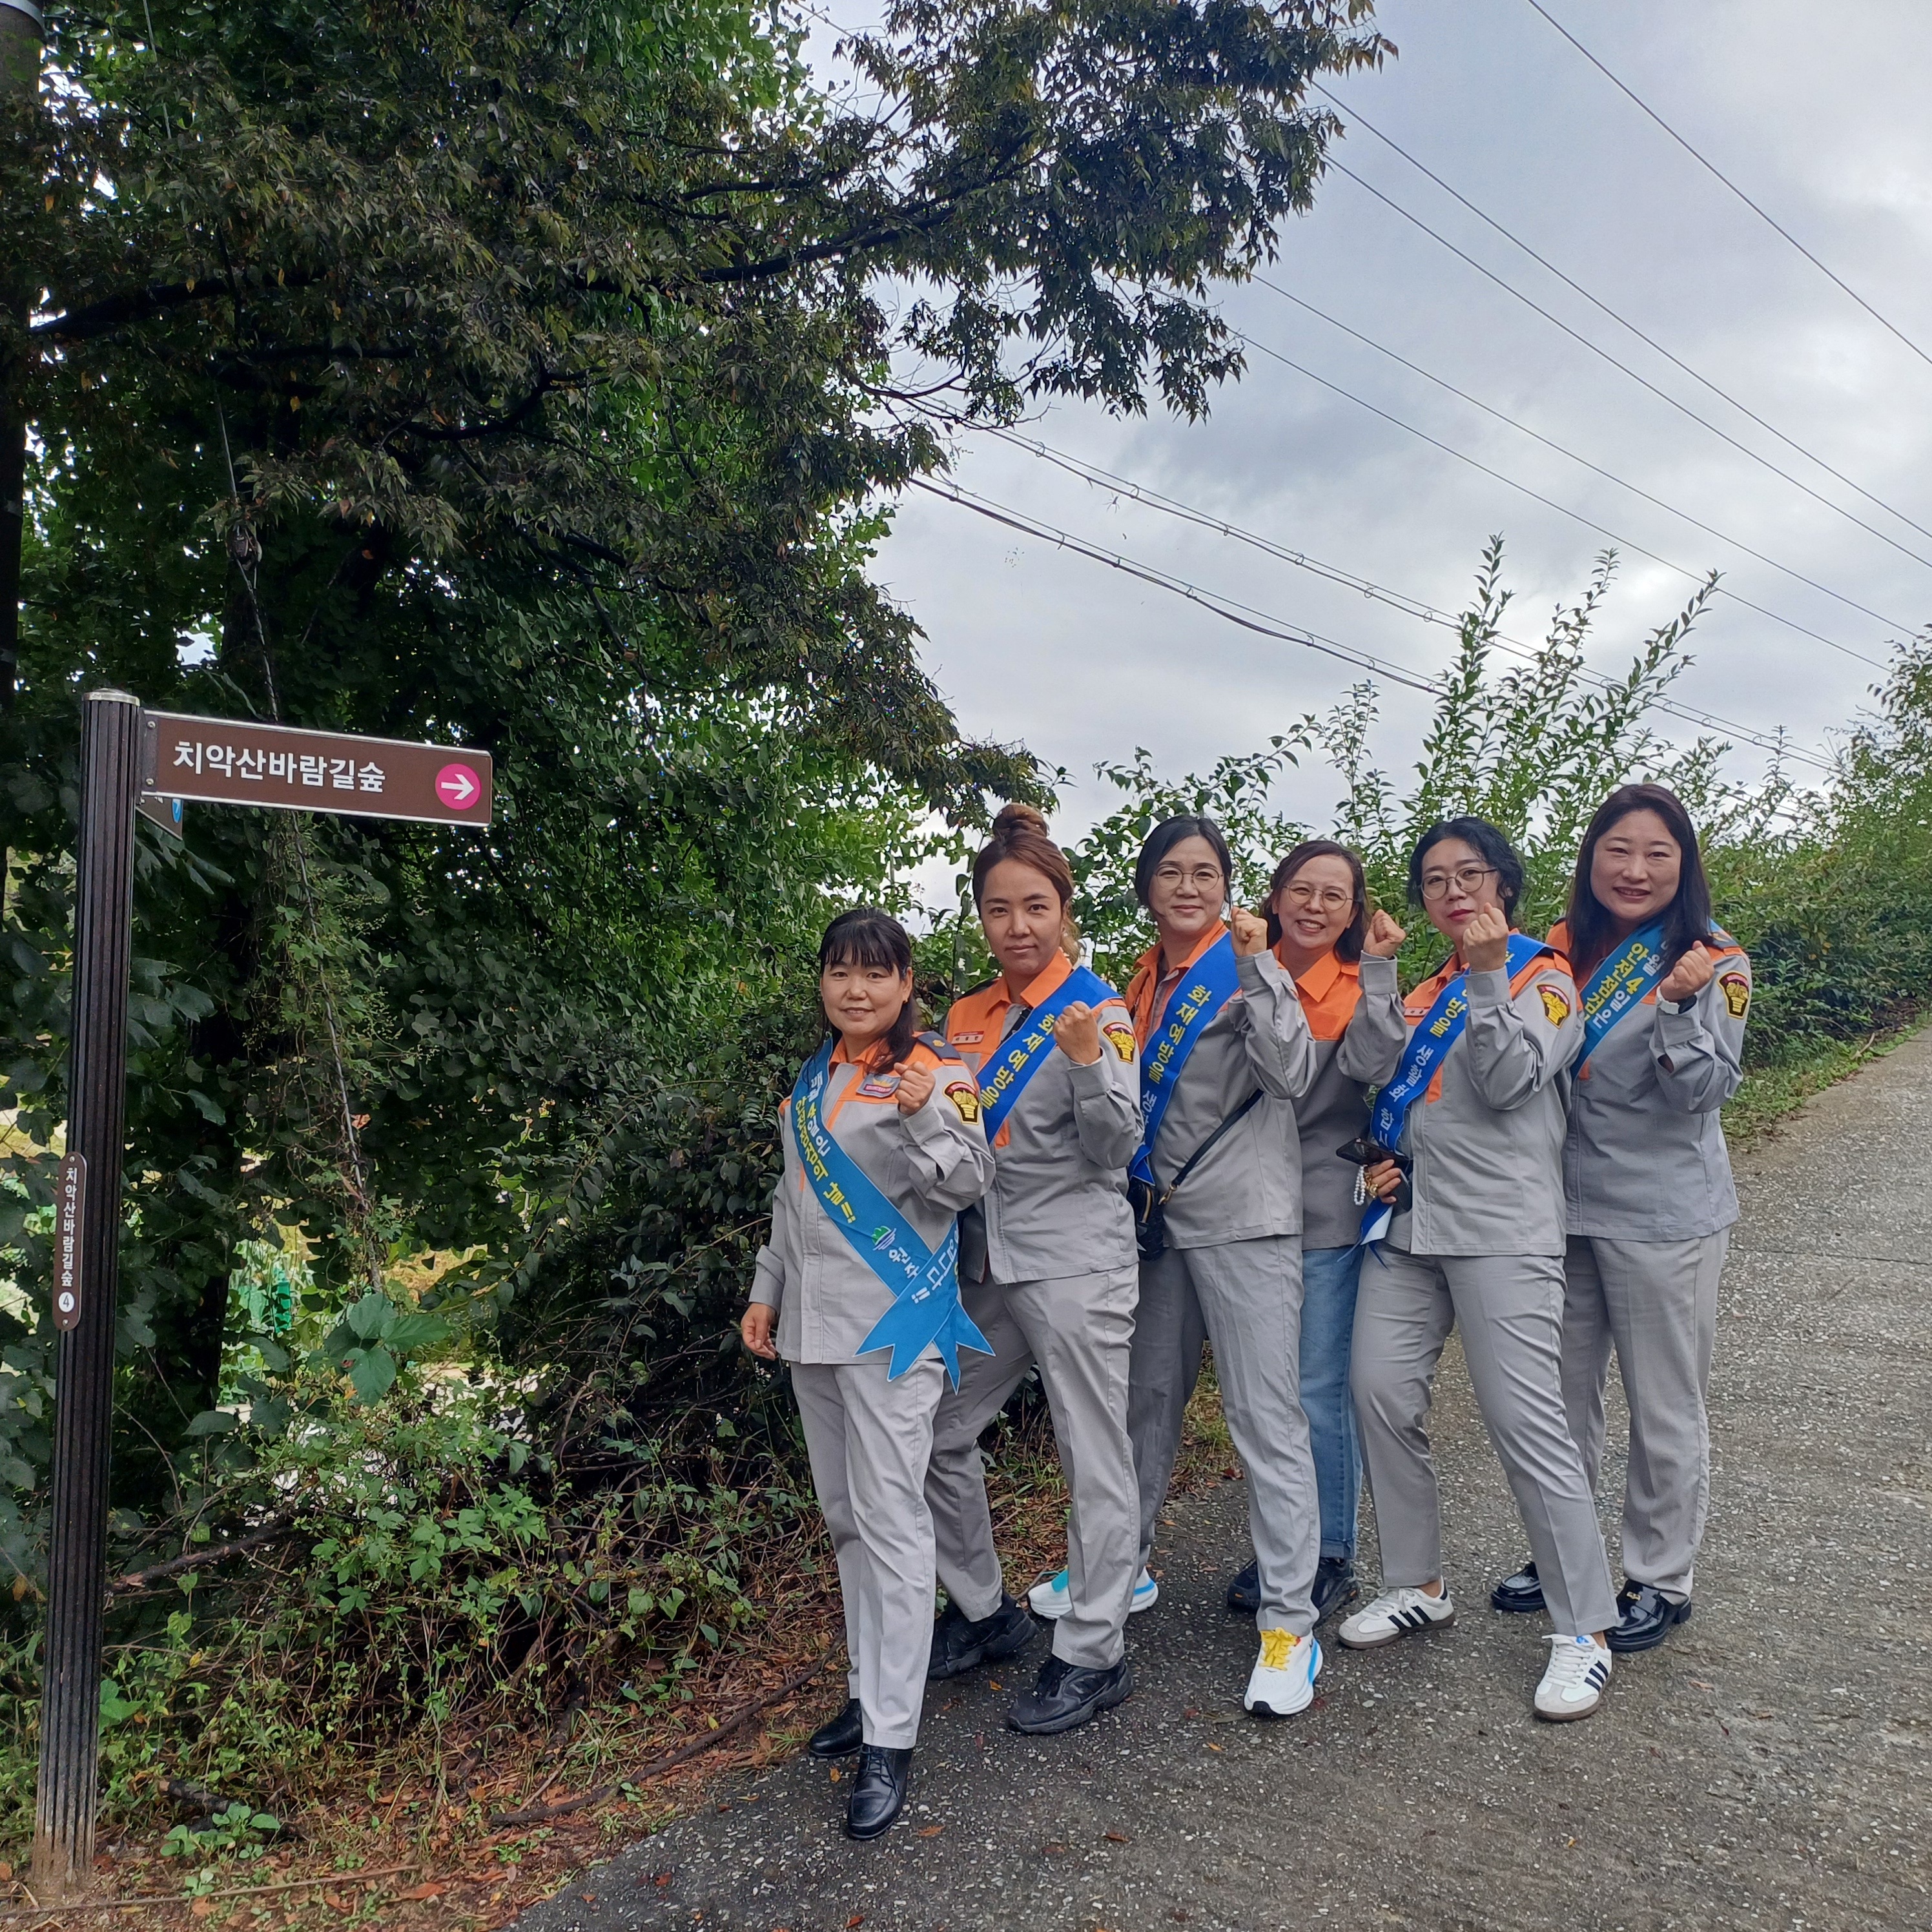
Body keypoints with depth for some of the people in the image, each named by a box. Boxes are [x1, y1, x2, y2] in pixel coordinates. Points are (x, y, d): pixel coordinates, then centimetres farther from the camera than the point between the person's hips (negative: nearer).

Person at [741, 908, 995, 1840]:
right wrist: (767, 1290, 18)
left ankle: (890, 1740, 2)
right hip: (812, 1323, 7)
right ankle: (870, 1688, 28)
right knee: (844, 1516, 14)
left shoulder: (936, 1071, -7)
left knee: (889, 1516, -6)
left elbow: (967, 1183, -14)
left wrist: (927, 1116, -31)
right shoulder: (815, 1078, 14)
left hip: (892, 1322, -7)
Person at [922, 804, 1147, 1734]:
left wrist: (1089, 1060, -29)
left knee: (1094, 1459, 2)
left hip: (1075, 1263, -7)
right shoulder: (969, 1018, 10)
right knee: (936, 1435, 13)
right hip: (989, 1260, 7)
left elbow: (1116, 1149, -13)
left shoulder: (1098, 1009, -7)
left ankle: (1093, 1655, 17)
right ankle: (985, 1611, 31)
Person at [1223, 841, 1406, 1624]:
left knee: (1318, 1395, 0)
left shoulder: (1364, 984, -2)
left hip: (1327, 1214, -4)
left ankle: (1332, 1559, 19)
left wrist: (1377, 967, -17)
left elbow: (1372, 1064, -21)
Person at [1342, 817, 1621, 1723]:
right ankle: (1416, 1585, 19)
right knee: (1381, 1391, 1)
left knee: (1525, 1416, -9)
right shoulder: (1424, 992, 19)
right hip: (1409, 1221, 6)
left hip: (1501, 1226, -6)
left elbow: (1509, 1085, -13)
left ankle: (1584, 1630, 4)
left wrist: (1487, 975, -19)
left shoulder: (1543, 976, 2)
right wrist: (1382, 1163, 5)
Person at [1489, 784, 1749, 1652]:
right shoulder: (1564, 950, 4)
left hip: (1663, 1217, -5)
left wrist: (1678, 1006, -30)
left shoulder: (1713, 961, -8)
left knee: (1664, 1408, 7)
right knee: (1561, 1396, 16)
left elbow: (1702, 1094, -16)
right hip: (1565, 1206, 5)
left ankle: (1660, 1580, 25)